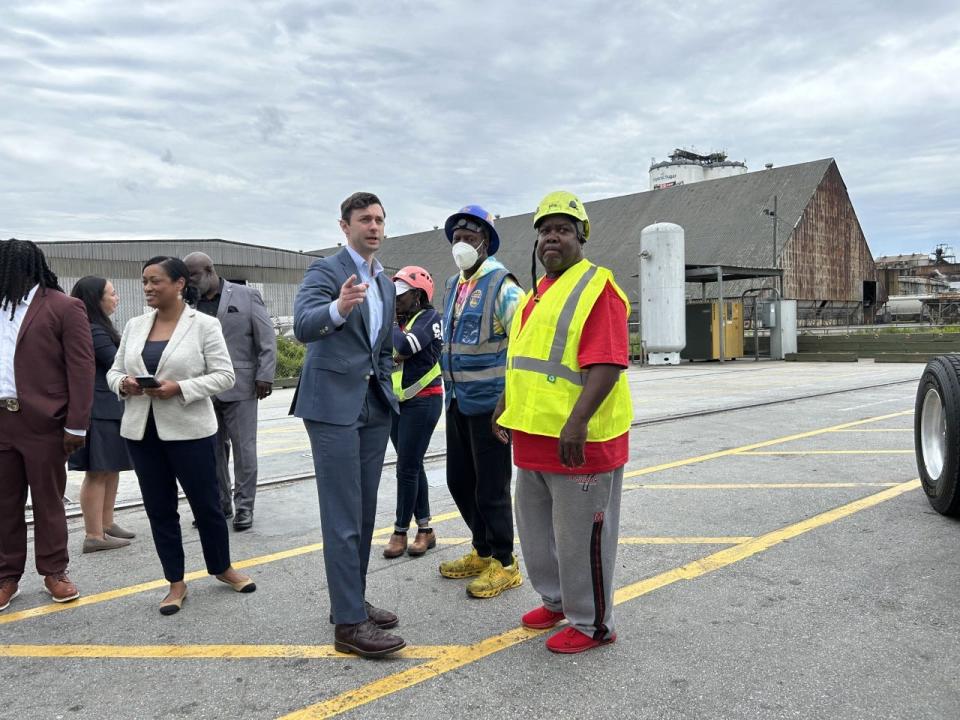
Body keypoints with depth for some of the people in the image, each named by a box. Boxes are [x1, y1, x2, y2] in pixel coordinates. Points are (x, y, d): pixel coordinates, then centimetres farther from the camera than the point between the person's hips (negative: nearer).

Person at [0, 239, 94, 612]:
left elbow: (82, 368, -8)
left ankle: (54, 571, 20)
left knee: (48, 501, 7)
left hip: (43, 423, -5)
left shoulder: (64, 307, -5)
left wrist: (76, 424, -13)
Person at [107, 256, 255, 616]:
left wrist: (180, 388, -21)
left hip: (189, 430, -4)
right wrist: (123, 384, -10)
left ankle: (222, 568, 30)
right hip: (141, 430, 5)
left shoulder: (204, 325, -6)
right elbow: (114, 370, 13)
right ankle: (176, 582, 24)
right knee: (159, 508, 10)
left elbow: (224, 376, -9)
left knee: (206, 503, 7)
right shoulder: (135, 326, 8)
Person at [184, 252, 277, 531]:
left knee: (244, 449, 2)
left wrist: (265, 376, -7)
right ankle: (219, 504, 22)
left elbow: (267, 340, -1)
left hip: (240, 387, -3)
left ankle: (244, 506, 12)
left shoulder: (247, 296, -1)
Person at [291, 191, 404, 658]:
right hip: (334, 405, -7)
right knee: (343, 516, -7)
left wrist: (386, 390, 16)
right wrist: (338, 308, -42)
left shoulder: (384, 283, 16)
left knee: (363, 512, 13)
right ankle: (349, 623, -1)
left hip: (375, 406, 8)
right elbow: (303, 326, -24)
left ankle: (353, 601, 25)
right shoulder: (325, 270, -7)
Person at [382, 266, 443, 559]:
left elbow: (406, 346, -25)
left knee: (407, 468, -4)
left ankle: (401, 531, 9)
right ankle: (425, 529, 20)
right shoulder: (397, 320, 9)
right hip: (395, 402, 7)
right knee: (413, 466, 11)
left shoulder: (430, 318, -9)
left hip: (422, 401, -7)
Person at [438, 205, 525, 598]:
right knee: (460, 481, 15)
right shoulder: (453, 285, 12)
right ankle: (482, 551, 34)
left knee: (491, 488, 1)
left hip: (489, 402, -8)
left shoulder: (501, 285, -12)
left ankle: (504, 564, 19)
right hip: (457, 401, 8)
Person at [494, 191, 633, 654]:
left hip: (578, 439, -9)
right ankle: (557, 600, 40)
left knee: (579, 535, 2)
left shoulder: (596, 287, -12)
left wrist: (577, 421, -30)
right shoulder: (537, 292, 16)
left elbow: (607, 364, -22)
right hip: (534, 436, 9)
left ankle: (592, 624, 20)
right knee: (535, 527, 20)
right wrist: (507, 405, 22)